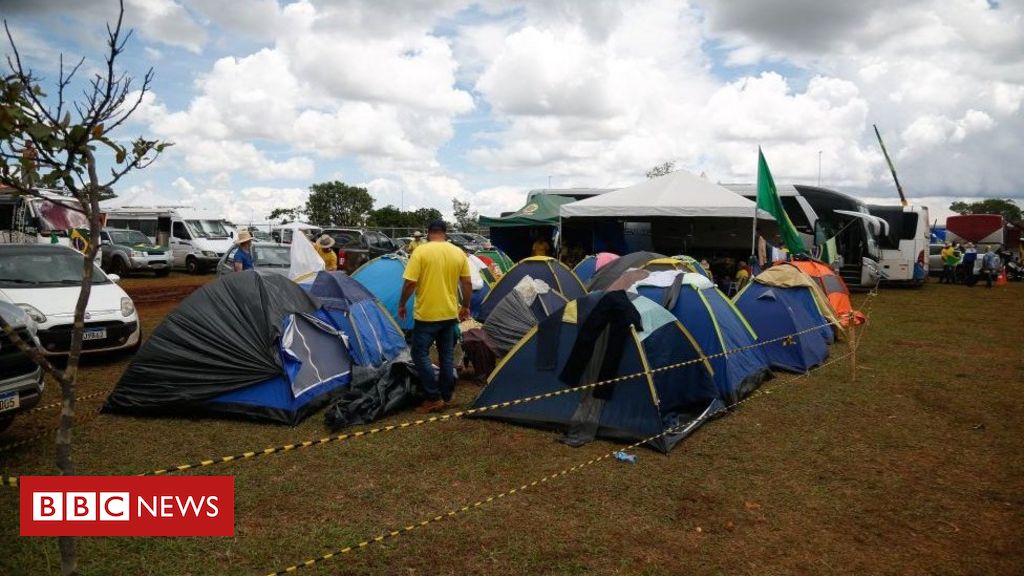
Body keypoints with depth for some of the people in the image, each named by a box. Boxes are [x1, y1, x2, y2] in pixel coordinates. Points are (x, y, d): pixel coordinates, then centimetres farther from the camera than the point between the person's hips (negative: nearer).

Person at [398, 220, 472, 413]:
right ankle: (446, 396, 21)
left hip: (426, 314, -5)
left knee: (420, 354, 5)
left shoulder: (421, 251, -11)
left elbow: (410, 283, -13)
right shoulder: (459, 252, 3)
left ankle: (434, 398, 3)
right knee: (447, 356, 14)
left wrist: (402, 304, 1)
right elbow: (467, 284, 6)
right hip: (450, 314, 5)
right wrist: (465, 306, 19)